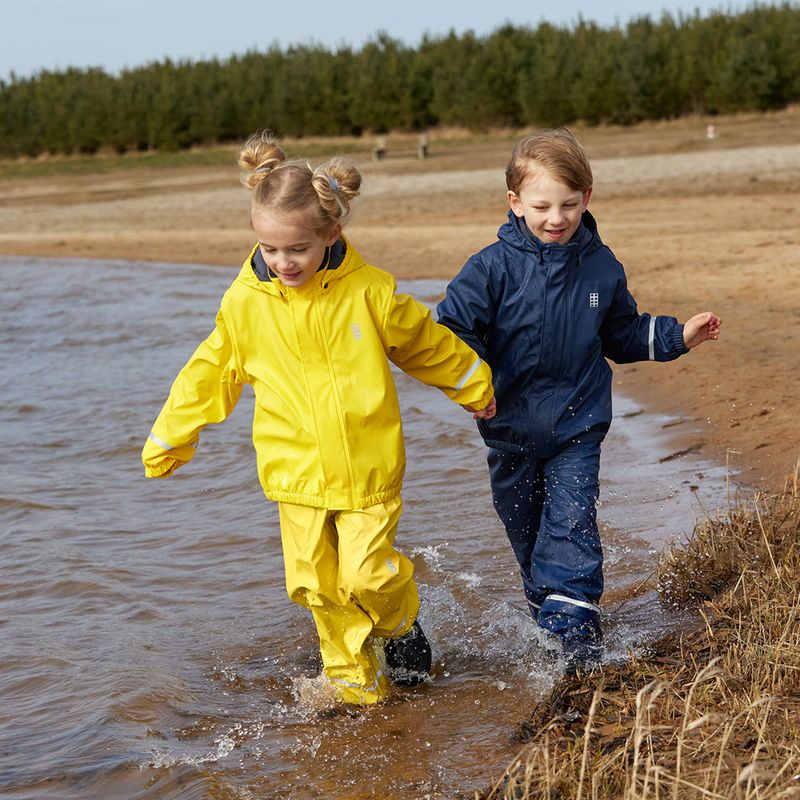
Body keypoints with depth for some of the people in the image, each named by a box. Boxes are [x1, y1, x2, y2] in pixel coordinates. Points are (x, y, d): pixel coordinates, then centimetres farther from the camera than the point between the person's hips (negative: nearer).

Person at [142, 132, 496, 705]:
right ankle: (354, 678, 22)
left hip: (369, 470, -2)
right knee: (317, 585, 3)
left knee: (367, 576, -8)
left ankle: (402, 623, 25)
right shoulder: (245, 303, -5)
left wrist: (476, 390, 22)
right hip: (296, 474, 2)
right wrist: (168, 440, 15)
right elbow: (210, 373, 9)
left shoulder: (370, 291, -9)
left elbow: (430, 345, 8)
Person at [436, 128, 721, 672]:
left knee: (571, 524, -11)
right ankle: (546, 605, 34)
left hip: (577, 426, 0)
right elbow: (453, 328, -12)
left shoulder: (601, 268, 0)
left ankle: (574, 627, -11)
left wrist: (678, 337, 6)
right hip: (511, 428, 0)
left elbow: (623, 335, 15)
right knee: (525, 527, 14)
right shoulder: (494, 268, -12)